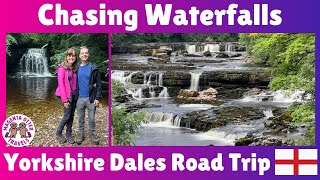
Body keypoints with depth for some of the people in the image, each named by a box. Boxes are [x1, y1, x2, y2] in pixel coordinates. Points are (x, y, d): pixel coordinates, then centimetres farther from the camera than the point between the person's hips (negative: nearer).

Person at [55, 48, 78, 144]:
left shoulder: (75, 69, 6)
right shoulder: (62, 68, -12)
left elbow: (75, 82, 9)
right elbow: (61, 84, -15)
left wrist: (76, 94, -3)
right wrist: (64, 100, -17)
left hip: (74, 95, 6)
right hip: (66, 95, -6)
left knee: (71, 115, 9)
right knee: (67, 116, -2)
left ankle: (69, 134, 21)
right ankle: (58, 133, 17)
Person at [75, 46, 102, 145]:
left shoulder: (94, 68, -5)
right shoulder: (77, 68, 4)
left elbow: (98, 84, -6)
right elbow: (75, 83, 12)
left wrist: (97, 98, -11)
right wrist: (75, 96, 5)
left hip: (91, 98, -2)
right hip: (80, 98, 2)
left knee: (91, 118, 7)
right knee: (80, 118, 13)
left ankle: (91, 134, 22)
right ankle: (80, 133, 27)